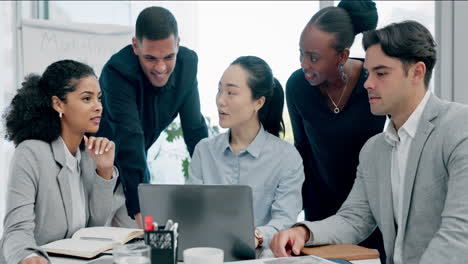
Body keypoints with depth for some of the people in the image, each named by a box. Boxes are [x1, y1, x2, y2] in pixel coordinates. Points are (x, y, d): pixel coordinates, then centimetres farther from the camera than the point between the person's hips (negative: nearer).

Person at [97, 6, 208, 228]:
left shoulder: (187, 63, -12)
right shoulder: (117, 72, -29)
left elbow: (195, 127, -3)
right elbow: (129, 139, -38)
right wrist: (141, 211, -45)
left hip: (136, 171, 5)